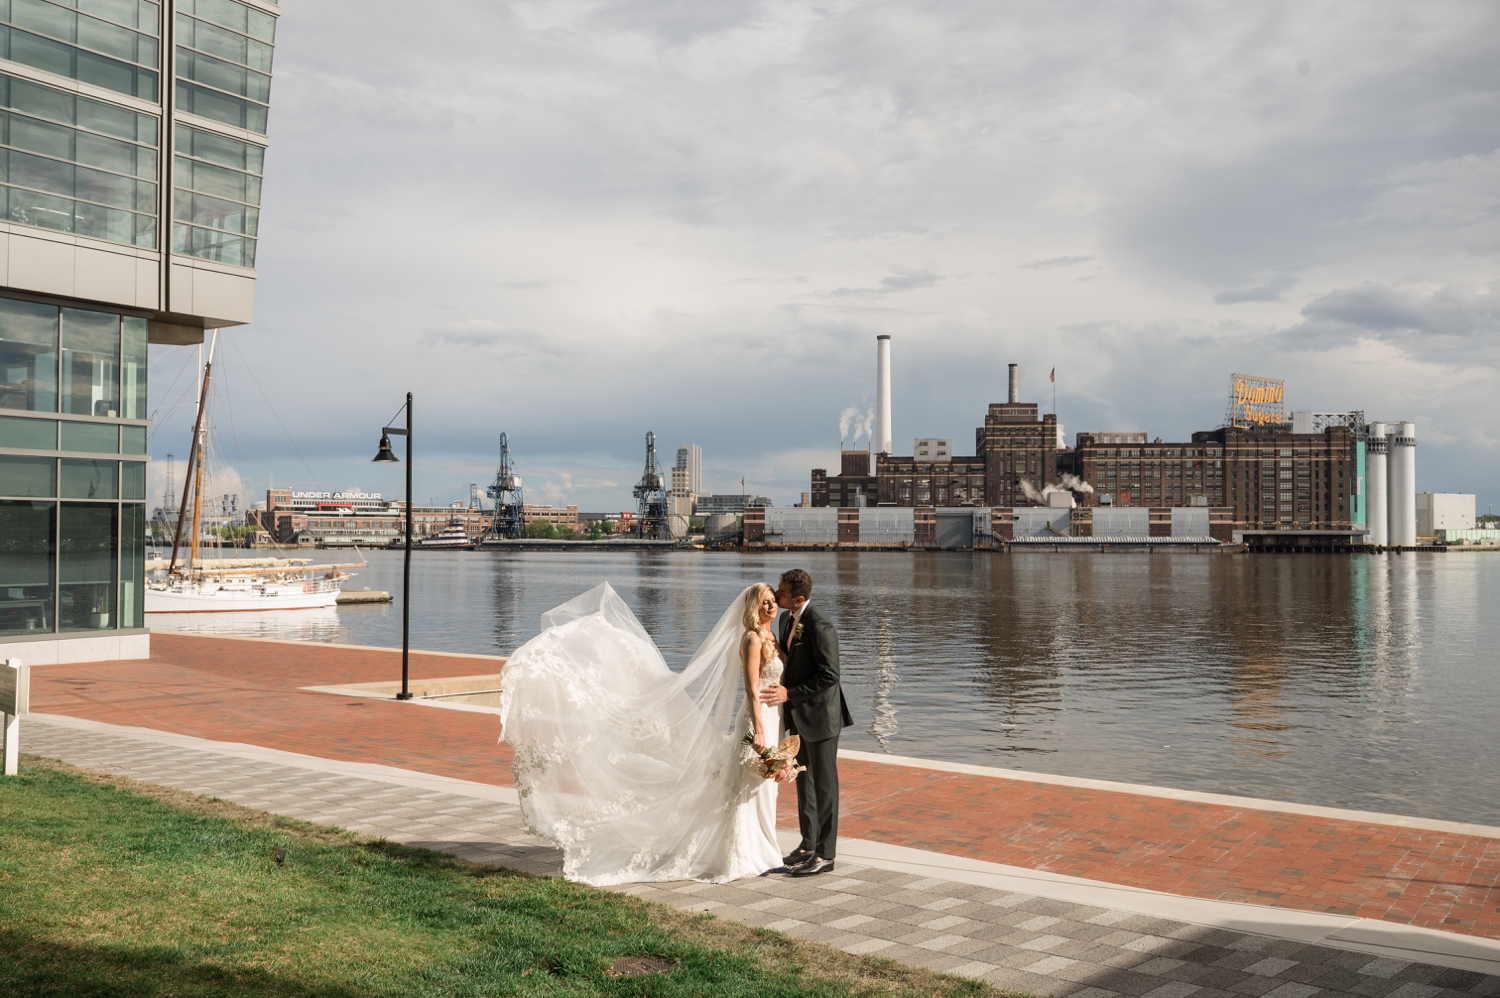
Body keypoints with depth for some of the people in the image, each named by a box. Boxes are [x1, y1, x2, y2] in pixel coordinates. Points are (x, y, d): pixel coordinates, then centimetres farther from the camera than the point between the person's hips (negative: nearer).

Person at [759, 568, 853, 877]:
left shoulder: (820, 627, -22)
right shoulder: (788, 621, 7)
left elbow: (829, 676, -23)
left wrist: (789, 694, -24)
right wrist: (782, 692, 5)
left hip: (820, 716, -9)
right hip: (798, 716, 9)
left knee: (824, 785, 1)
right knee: (804, 782, 17)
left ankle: (824, 854, 10)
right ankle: (808, 845, 29)